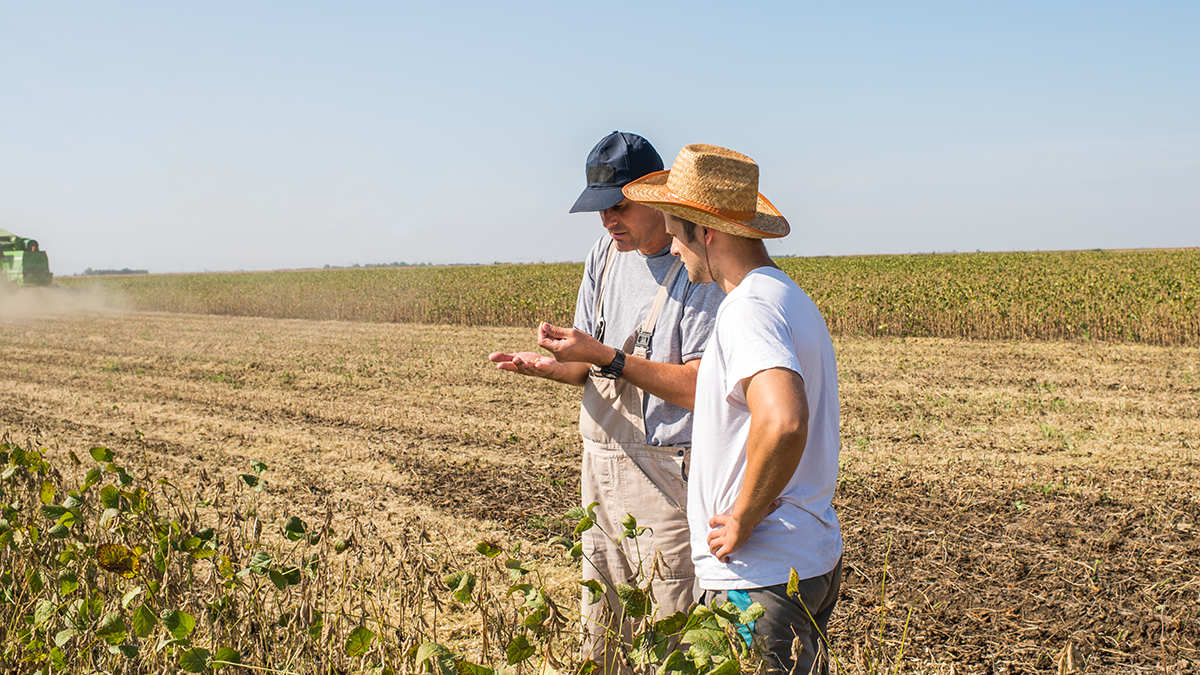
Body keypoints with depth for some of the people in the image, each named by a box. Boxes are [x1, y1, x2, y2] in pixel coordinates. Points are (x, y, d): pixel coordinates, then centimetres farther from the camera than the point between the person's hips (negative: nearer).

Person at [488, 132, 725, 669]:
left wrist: (605, 357, -22)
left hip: (666, 474, -7)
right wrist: (548, 366, -6)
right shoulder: (605, 255, 10)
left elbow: (698, 388, -19)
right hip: (601, 465, 7)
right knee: (599, 635, 14)